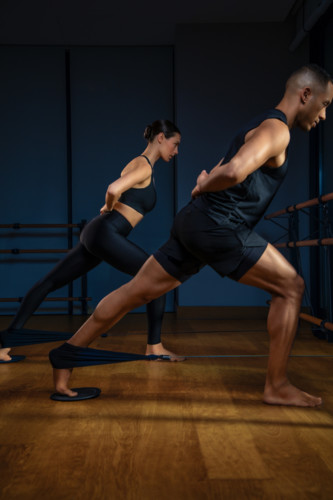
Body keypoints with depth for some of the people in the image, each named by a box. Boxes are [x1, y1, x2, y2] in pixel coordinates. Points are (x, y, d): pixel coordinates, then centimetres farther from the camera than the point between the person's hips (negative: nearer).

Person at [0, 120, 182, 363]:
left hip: (96, 234, 10)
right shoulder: (144, 166, -9)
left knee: (49, 283, 7)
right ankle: (154, 346, 0)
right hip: (105, 234, -10)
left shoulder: (142, 164, 21)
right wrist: (109, 208, -6)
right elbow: (113, 190, -25)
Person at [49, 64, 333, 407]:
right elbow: (235, 171, -28)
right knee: (290, 287, 2)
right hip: (218, 228, -9)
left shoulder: (260, 127, 24)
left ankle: (65, 357, 18)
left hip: (194, 223, 9)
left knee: (136, 292, 10)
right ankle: (277, 387, 8)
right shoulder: (277, 129, -9)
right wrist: (202, 189, -11)